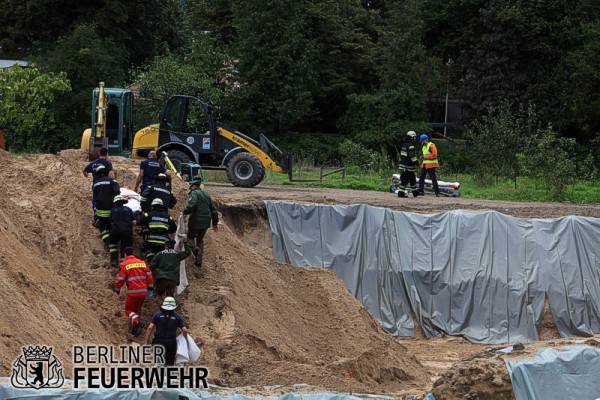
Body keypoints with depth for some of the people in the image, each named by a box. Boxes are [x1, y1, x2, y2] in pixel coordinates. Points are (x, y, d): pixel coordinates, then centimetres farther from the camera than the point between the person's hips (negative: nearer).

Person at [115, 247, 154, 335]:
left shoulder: (124, 265, -4)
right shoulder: (142, 263, 10)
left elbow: (120, 279, -5)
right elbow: (149, 275, 10)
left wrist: (117, 289, 11)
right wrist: (150, 288, 16)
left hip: (133, 291, -4)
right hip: (143, 291, 4)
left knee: (129, 309, 6)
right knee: (137, 309, 21)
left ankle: (135, 321, -22)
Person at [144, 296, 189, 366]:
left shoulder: (157, 315, 3)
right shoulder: (177, 317, 5)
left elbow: (150, 328, -5)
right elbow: (185, 330, 0)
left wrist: (146, 341, 1)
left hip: (159, 342, 0)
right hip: (171, 342, 0)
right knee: (170, 363, 5)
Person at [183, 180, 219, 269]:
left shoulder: (194, 193, -6)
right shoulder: (206, 195, 18)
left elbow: (191, 205, -25)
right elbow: (213, 209, 19)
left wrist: (185, 212, -8)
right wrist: (215, 223, 23)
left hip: (196, 220, -7)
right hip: (206, 221, 7)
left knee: (190, 237, 11)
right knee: (200, 239, 18)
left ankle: (195, 248, -20)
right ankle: (199, 261, 13)